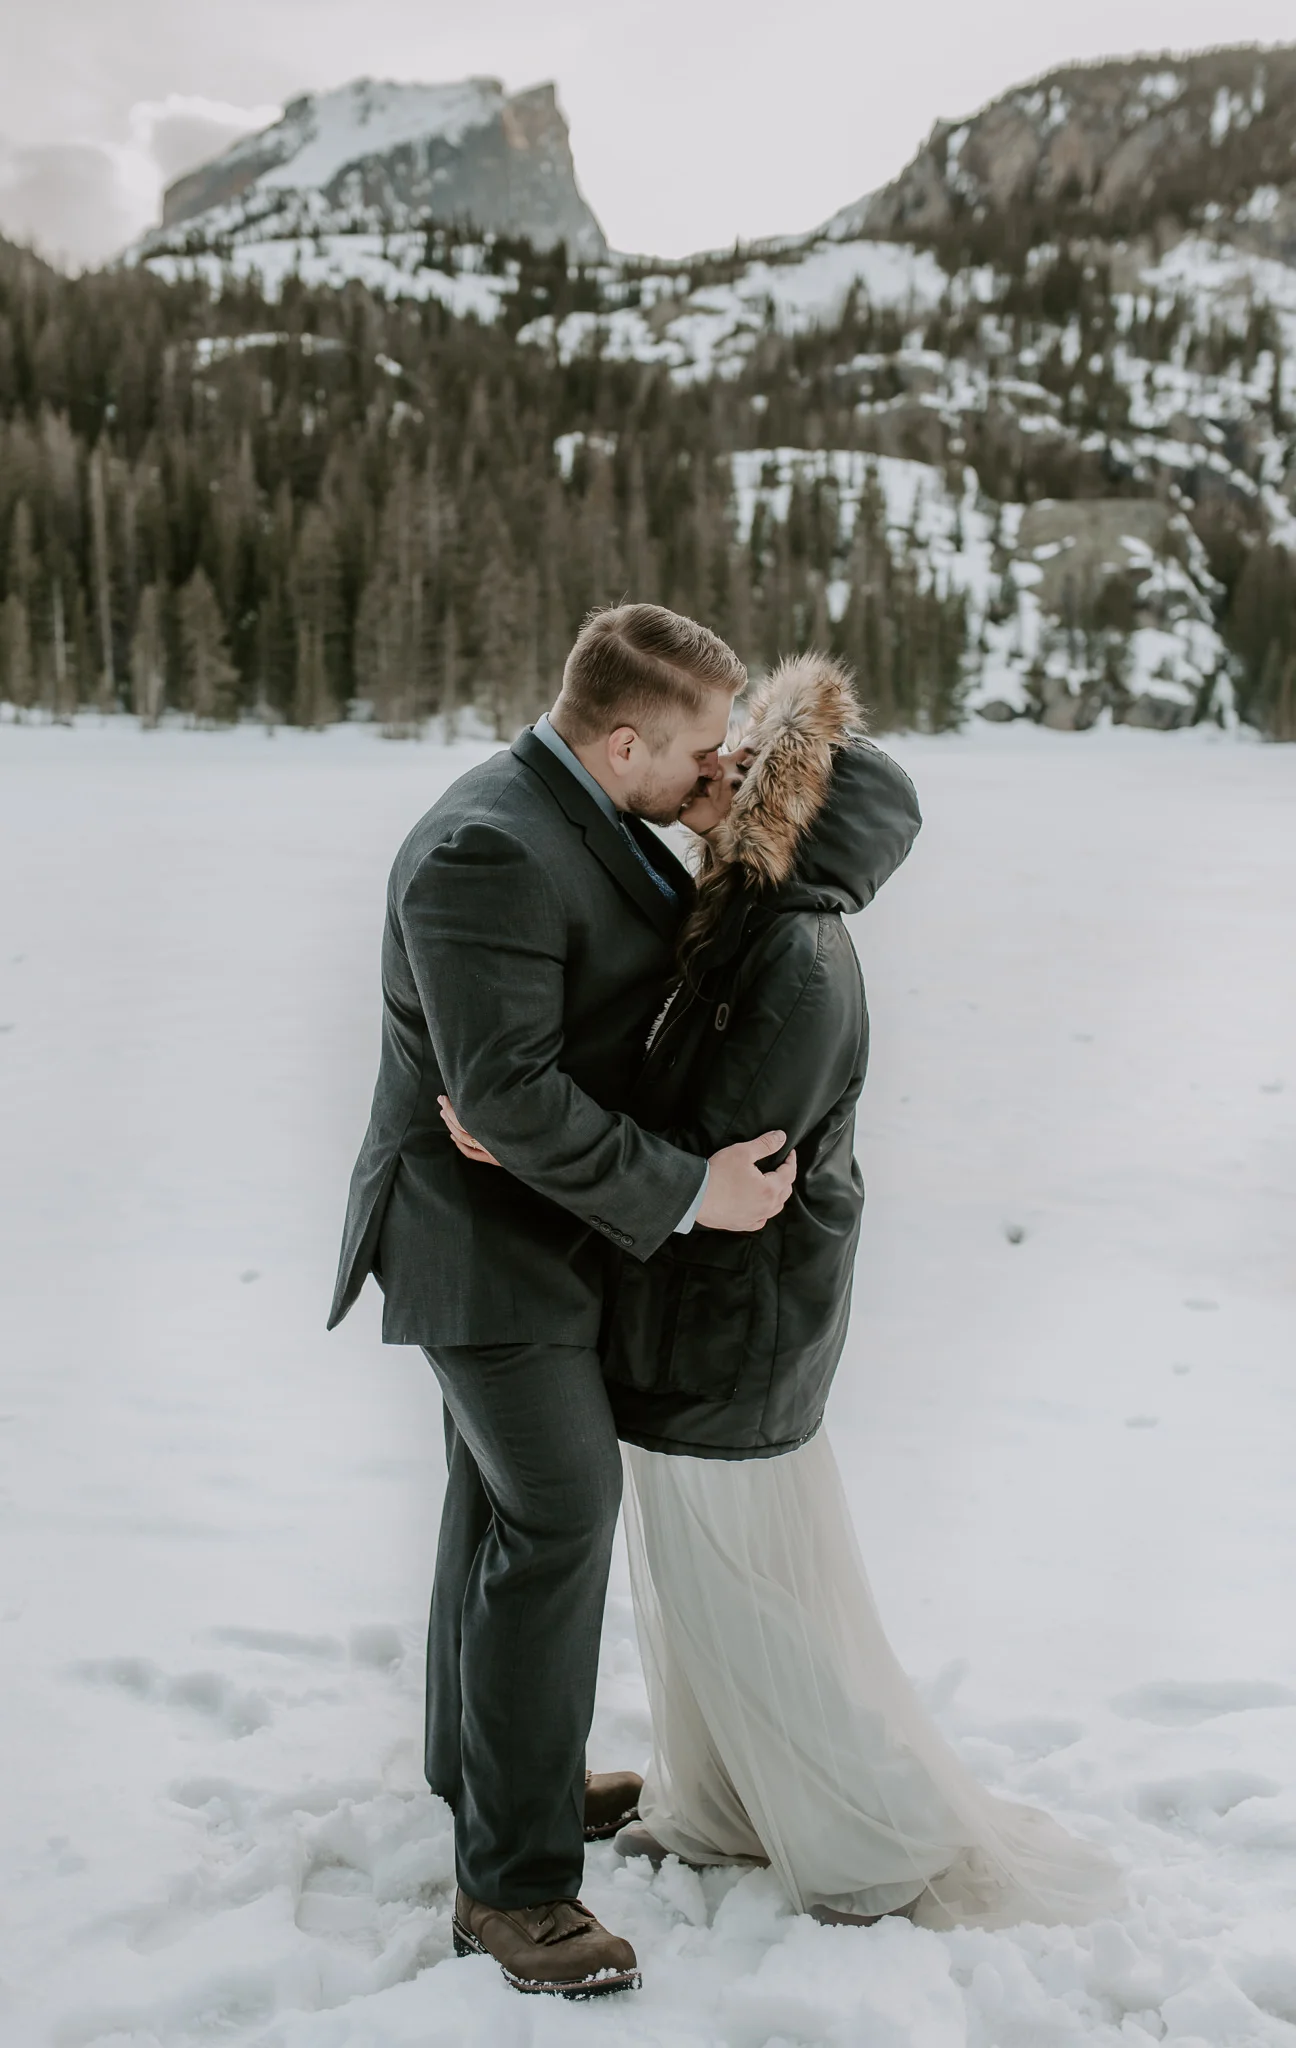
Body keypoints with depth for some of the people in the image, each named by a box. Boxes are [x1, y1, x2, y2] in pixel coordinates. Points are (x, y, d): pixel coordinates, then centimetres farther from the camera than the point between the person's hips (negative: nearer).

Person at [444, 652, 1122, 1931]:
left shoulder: (798, 963, -25)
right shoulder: (737, 926, 4)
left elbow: (711, 1160, -26)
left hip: (731, 1323, -9)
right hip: (694, 1308, 9)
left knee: (745, 1603, 7)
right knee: (688, 1583, 22)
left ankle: (897, 1850, 27)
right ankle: (718, 1812, 43)